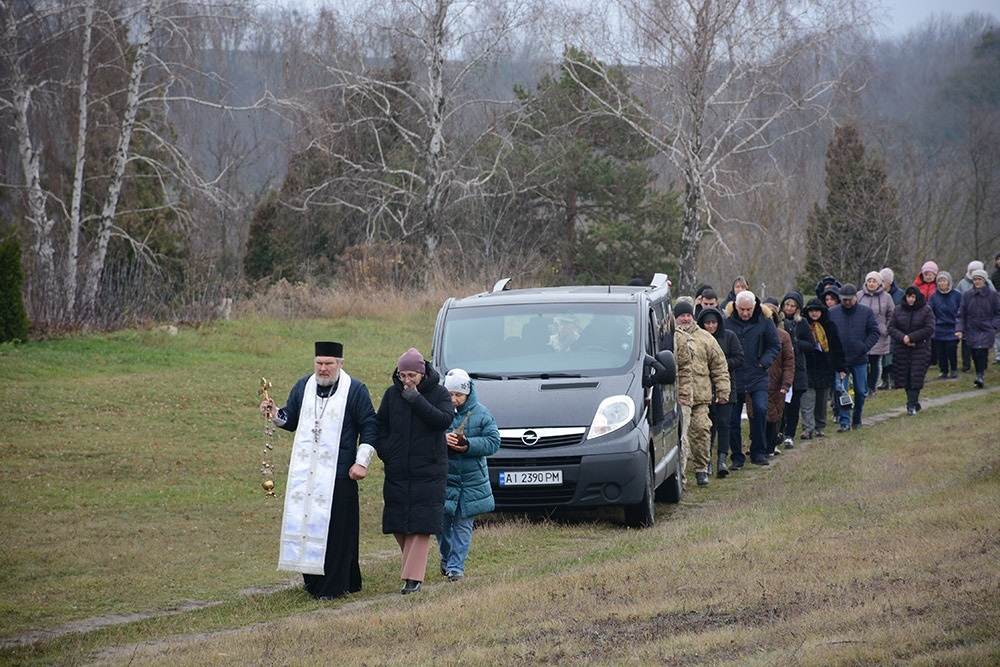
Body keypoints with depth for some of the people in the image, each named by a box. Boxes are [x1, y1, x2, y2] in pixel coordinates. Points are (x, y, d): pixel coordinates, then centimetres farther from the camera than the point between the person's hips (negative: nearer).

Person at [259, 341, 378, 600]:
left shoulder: (355, 390, -1)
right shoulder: (303, 387, 12)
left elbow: (369, 427, 0)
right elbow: (290, 420, 19)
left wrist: (361, 461, -7)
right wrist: (275, 415, -2)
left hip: (338, 474, -4)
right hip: (303, 472, 4)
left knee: (334, 528, -6)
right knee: (303, 520, 2)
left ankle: (332, 585, -1)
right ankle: (313, 580, 11)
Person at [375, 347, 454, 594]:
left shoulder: (439, 393, -2)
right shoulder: (392, 394, 5)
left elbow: (444, 420, -19)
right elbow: (380, 426, 13)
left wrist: (416, 399, -20)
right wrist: (385, 453, 0)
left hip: (429, 472, -3)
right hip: (397, 472, 3)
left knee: (422, 524, -8)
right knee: (397, 524, 3)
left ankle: (413, 577, -8)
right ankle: (415, 563, 22)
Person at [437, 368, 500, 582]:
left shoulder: (480, 413, 0)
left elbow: (493, 442, -4)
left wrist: (468, 445, -19)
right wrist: (442, 440, -25)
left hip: (472, 478, 0)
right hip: (442, 477, 0)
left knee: (463, 524, 2)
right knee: (441, 520, 0)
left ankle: (456, 565, 7)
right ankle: (446, 556, 26)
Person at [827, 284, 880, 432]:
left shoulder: (866, 312, 1)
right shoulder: (832, 313, 0)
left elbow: (874, 332, 3)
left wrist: (864, 347, -10)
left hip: (860, 360, 1)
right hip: (839, 360, -1)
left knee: (860, 391, 10)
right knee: (840, 391, -9)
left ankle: (857, 418, 29)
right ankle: (845, 421, -6)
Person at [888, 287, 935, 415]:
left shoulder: (926, 311, -1)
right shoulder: (899, 310, 8)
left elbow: (929, 329, -9)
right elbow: (891, 327, 3)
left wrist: (911, 337, -14)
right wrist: (902, 338, -15)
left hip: (920, 348, -3)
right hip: (902, 349, 3)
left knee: (916, 377, -10)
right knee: (905, 377, 4)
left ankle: (912, 405, -8)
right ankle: (914, 403, 18)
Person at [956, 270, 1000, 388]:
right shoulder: (967, 295, 3)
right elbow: (961, 314, 5)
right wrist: (959, 329, -5)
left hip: (987, 331, -3)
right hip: (972, 331, 3)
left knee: (981, 353, -17)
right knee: (975, 355, 3)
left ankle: (980, 376, -17)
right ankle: (980, 378, 15)